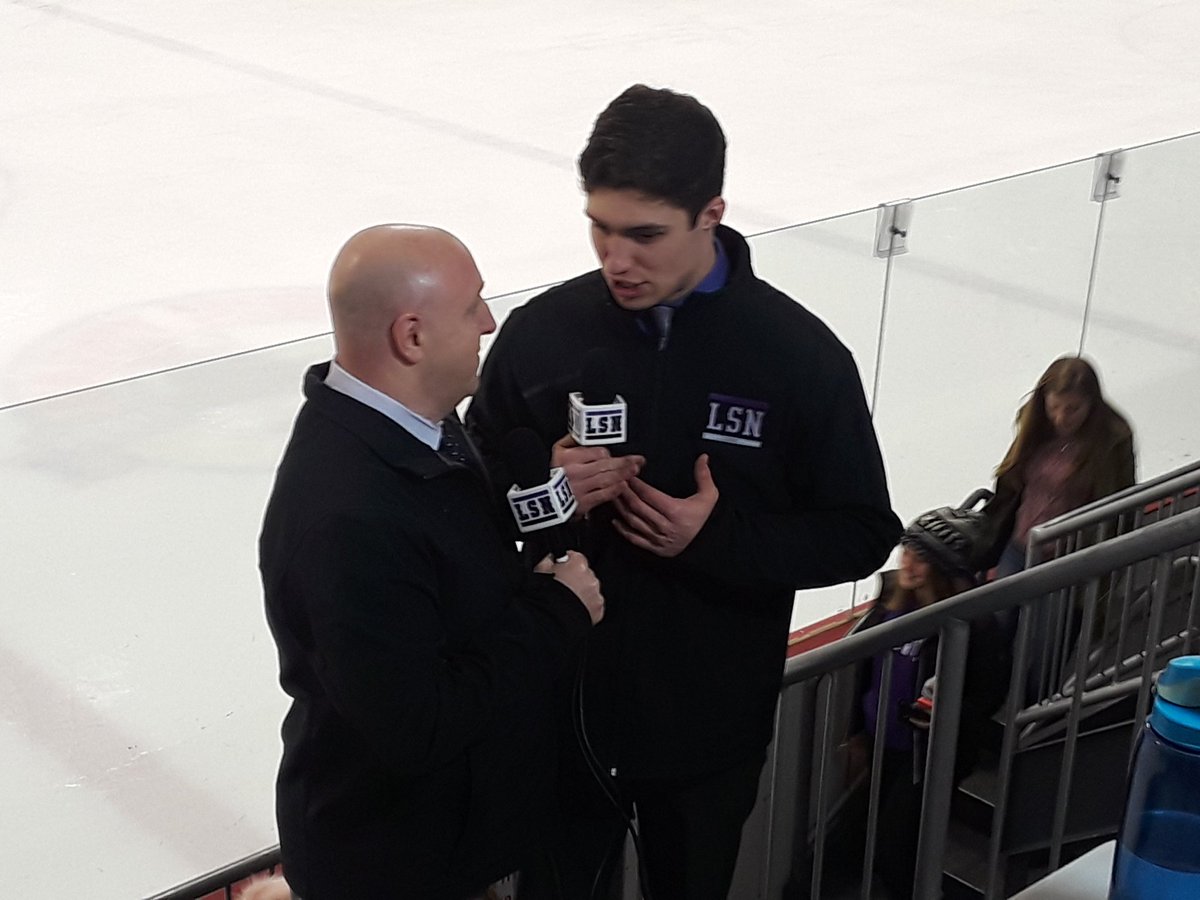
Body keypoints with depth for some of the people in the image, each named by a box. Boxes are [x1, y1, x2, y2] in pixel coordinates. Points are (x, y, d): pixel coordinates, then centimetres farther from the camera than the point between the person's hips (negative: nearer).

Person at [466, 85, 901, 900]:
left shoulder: (800, 355, -13)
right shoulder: (541, 330, -9)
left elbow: (862, 534, -6)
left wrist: (718, 539, -22)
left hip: (709, 728, -1)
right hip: (557, 711, 1)